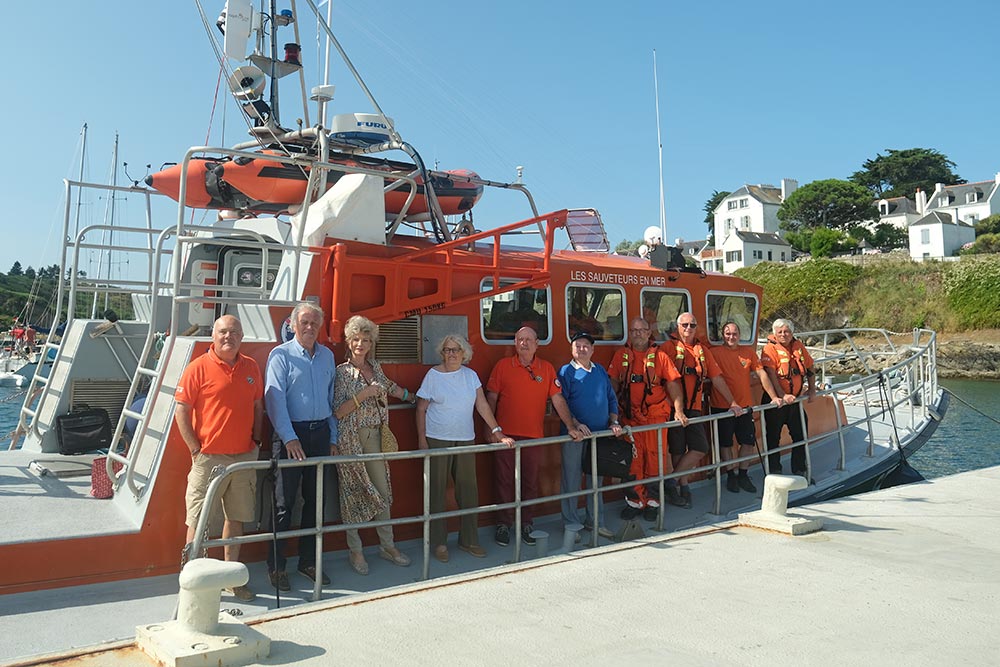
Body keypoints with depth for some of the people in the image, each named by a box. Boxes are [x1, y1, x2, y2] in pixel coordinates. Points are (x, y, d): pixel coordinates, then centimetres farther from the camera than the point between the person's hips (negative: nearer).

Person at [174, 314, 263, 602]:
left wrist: (256, 443, 9)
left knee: (236, 518, 13)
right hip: (208, 457, -5)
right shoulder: (199, 368, -7)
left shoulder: (251, 368, 7)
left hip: (244, 457, 5)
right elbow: (181, 411, -7)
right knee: (198, 521, 2)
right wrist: (196, 449, -10)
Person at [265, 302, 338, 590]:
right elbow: (275, 398, -12)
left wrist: (333, 437, 12)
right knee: (284, 501, 0)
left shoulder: (327, 356, 12)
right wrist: (290, 438, -19)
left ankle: (309, 561, 21)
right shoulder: (281, 355, -4)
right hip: (291, 433, -5)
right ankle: (276, 566, 11)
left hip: (321, 432, 5)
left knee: (314, 499, 10)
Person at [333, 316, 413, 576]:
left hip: (375, 436, 5)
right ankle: (355, 551, 13)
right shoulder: (342, 372, -6)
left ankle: (387, 545, 19)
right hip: (351, 439, -5)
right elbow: (338, 412, -11)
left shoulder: (375, 366, 9)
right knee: (353, 492, 2)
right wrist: (364, 394, -20)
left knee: (382, 490, 7)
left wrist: (414, 398, 39)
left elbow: (390, 387, 28)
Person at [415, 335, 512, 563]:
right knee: (437, 492, 3)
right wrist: (422, 440, -8)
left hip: (466, 439, 3)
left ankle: (469, 540, 19)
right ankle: (439, 542, 14)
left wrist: (497, 431, -2)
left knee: (468, 491, 6)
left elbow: (482, 405, 5)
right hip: (437, 439, -3)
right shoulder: (433, 375, -3)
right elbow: (421, 410, -1)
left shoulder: (470, 375, 6)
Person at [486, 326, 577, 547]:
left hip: (534, 436, 2)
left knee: (530, 481, 9)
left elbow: (558, 400, 4)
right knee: (505, 480, 4)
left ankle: (526, 524, 22)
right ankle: (503, 525, 16)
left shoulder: (547, 369, 6)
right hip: (506, 434, -1)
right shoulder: (503, 366, 2)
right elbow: (492, 398, 4)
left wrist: (571, 426, -2)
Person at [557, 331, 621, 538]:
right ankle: (571, 524, 11)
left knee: (595, 479, 14)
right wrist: (576, 424, -20)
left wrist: (614, 422, 5)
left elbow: (612, 398, 17)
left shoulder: (600, 371, 12)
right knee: (571, 480, 0)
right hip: (575, 436, -5)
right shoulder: (566, 372, -4)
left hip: (600, 434, 5)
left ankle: (595, 521, 25)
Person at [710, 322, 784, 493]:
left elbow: (761, 373, 6)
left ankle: (743, 475, 22)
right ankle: (731, 476, 20)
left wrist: (774, 396, 1)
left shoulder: (749, 352, 8)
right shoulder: (715, 352, -5)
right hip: (722, 406, -4)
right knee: (725, 442, 6)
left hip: (745, 405, 4)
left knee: (749, 441, 7)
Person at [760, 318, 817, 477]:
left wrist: (812, 389, 13)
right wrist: (782, 396, -27)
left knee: (800, 435, 13)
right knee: (773, 437, 3)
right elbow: (771, 375, -21)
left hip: (795, 400, 6)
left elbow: (809, 368, 19)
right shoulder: (770, 349, -12)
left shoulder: (798, 346, 6)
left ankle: (800, 471, 27)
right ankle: (774, 472, 15)